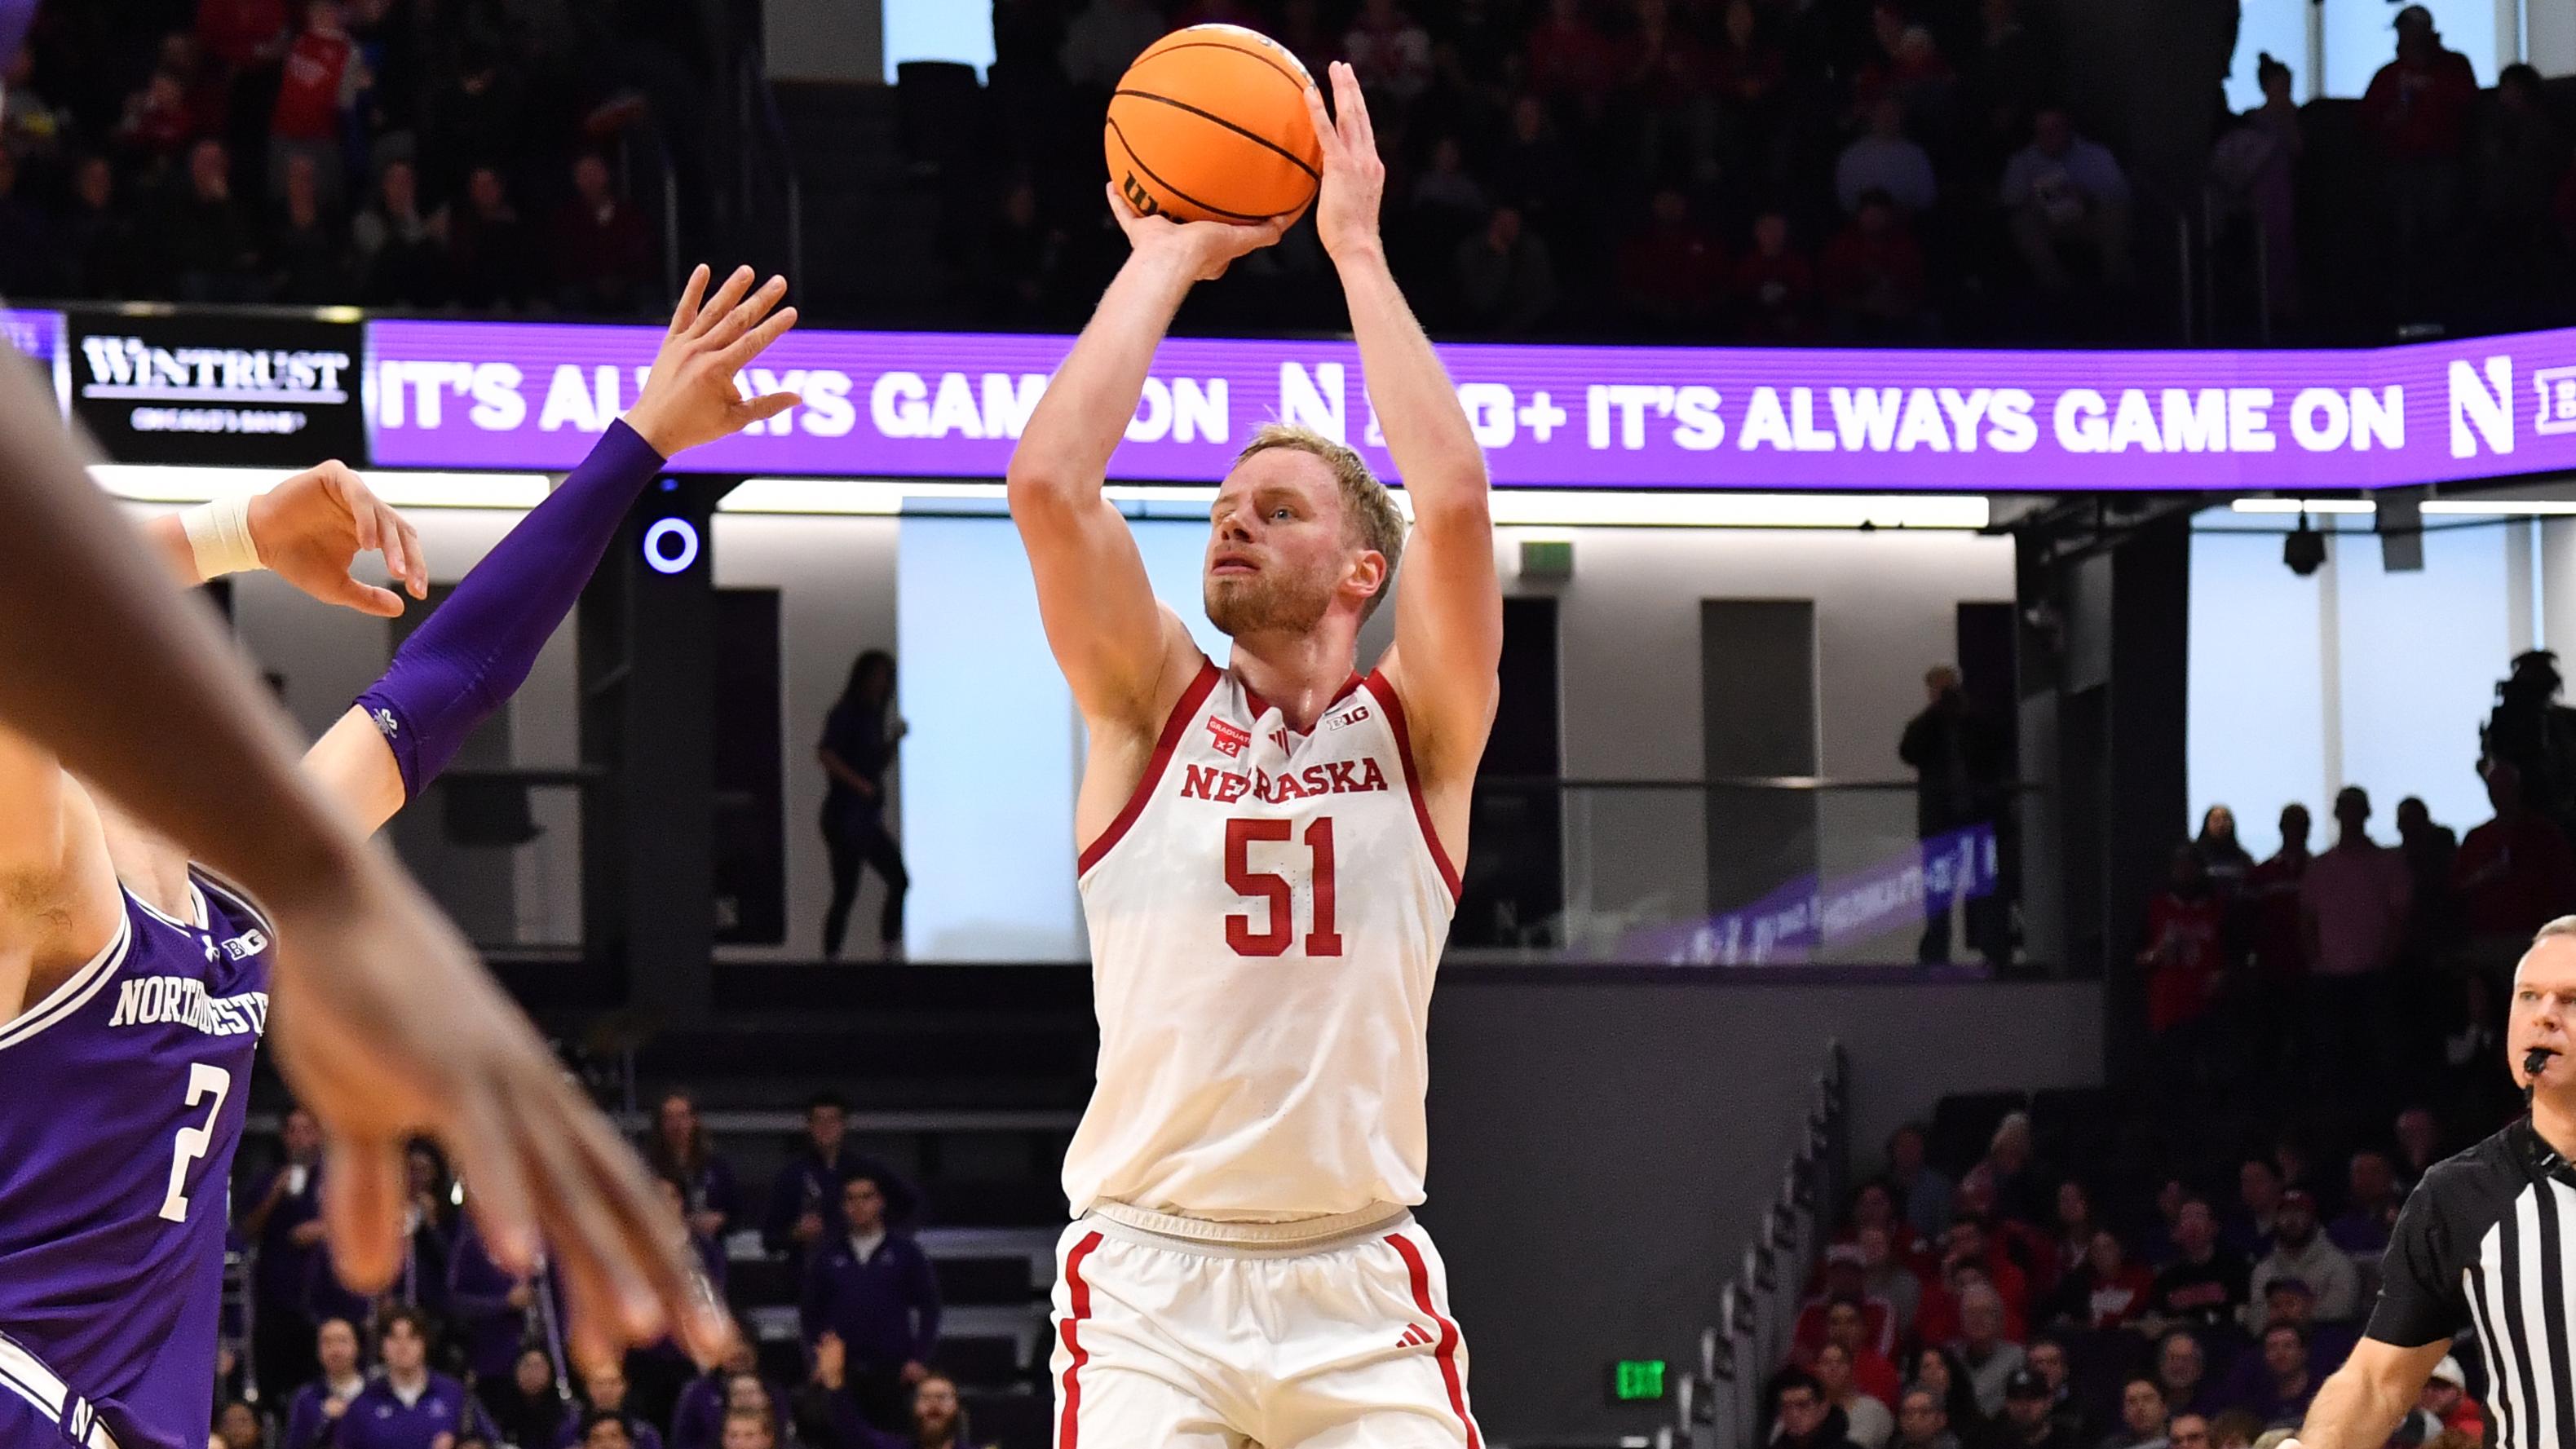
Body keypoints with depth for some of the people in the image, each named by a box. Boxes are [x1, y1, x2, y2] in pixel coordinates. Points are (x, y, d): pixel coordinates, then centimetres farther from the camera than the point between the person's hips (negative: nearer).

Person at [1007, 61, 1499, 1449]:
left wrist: (1356, 249, -4)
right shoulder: (1151, 708, 8)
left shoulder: (1415, 733, 7)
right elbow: (1048, 481, -7)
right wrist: (1162, 259, 1)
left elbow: (1452, 500, -10)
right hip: (1151, 1280, 0)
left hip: (1361, 1287, 1)